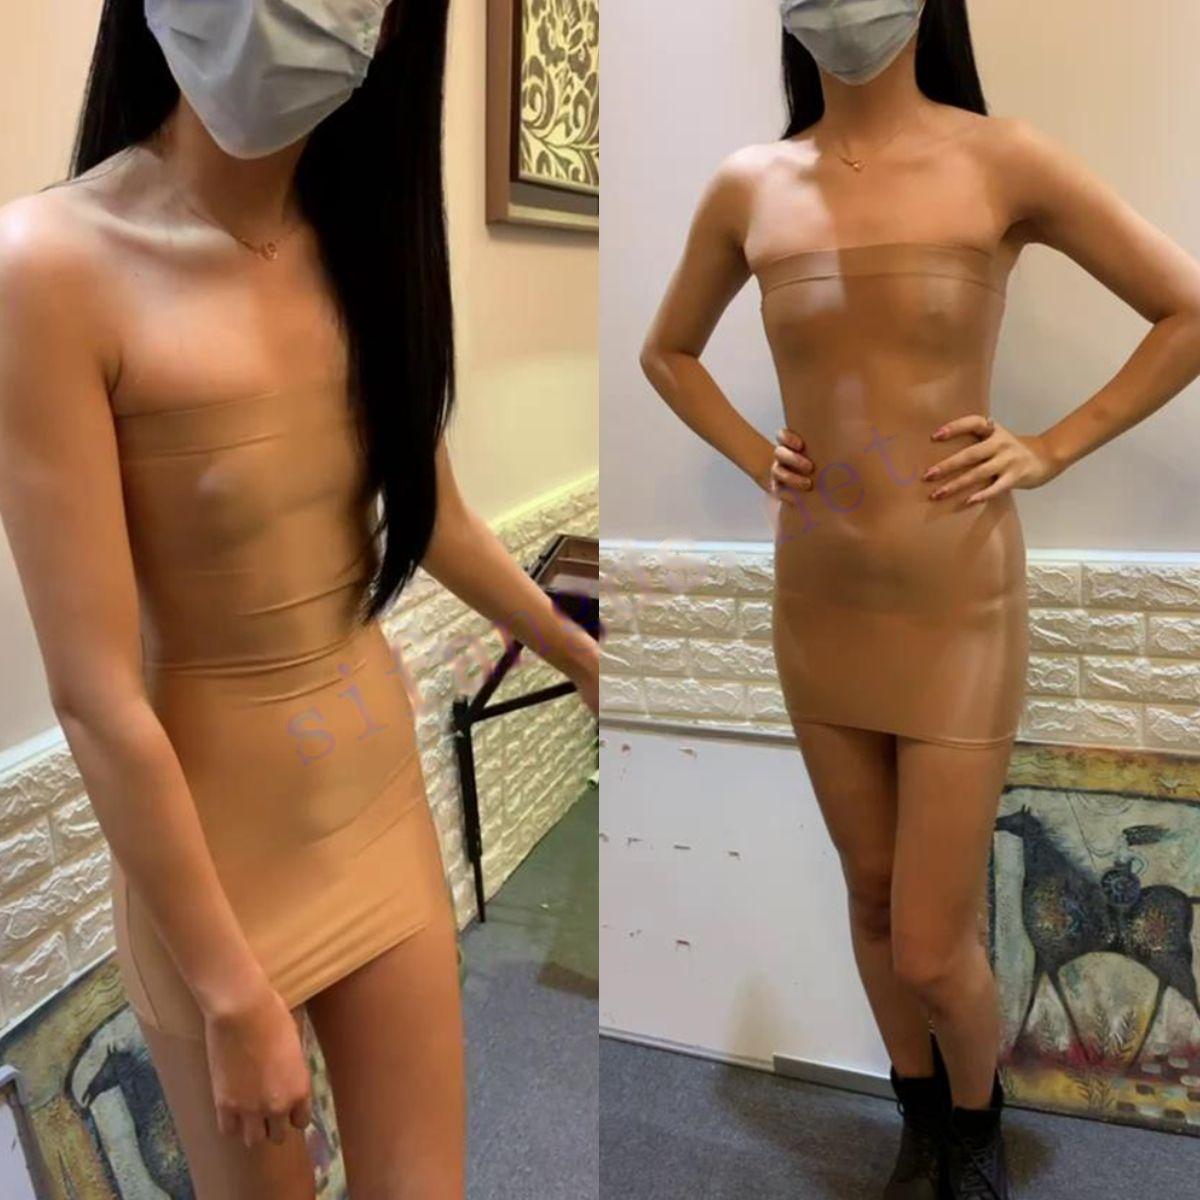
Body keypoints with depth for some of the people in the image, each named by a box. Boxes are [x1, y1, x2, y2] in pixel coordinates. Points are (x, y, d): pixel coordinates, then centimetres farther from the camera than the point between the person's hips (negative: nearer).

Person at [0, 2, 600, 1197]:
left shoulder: (365, 230, -3)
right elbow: (96, 697, -19)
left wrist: (576, 652, 24)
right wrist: (232, 993, -13)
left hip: (387, 795, 5)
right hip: (211, 840, -4)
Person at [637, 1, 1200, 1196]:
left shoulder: (1005, 161, -8)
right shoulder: (746, 186, 1)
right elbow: (666, 351, 17)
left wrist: (1050, 452, -6)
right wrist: (758, 461, 3)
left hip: (957, 609, -3)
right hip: (816, 603, 3)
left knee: (932, 952, 2)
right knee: (873, 898, 18)